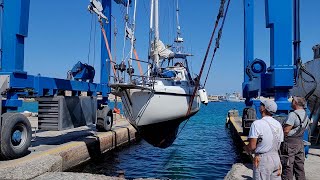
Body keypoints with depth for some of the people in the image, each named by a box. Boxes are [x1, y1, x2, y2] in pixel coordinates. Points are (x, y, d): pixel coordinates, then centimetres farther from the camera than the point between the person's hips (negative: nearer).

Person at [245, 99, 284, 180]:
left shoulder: (257, 124, -15)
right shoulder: (278, 124, 6)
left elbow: (252, 146, -16)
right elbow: (279, 144, 9)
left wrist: (246, 148, 4)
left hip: (262, 159, -6)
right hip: (276, 157, 7)